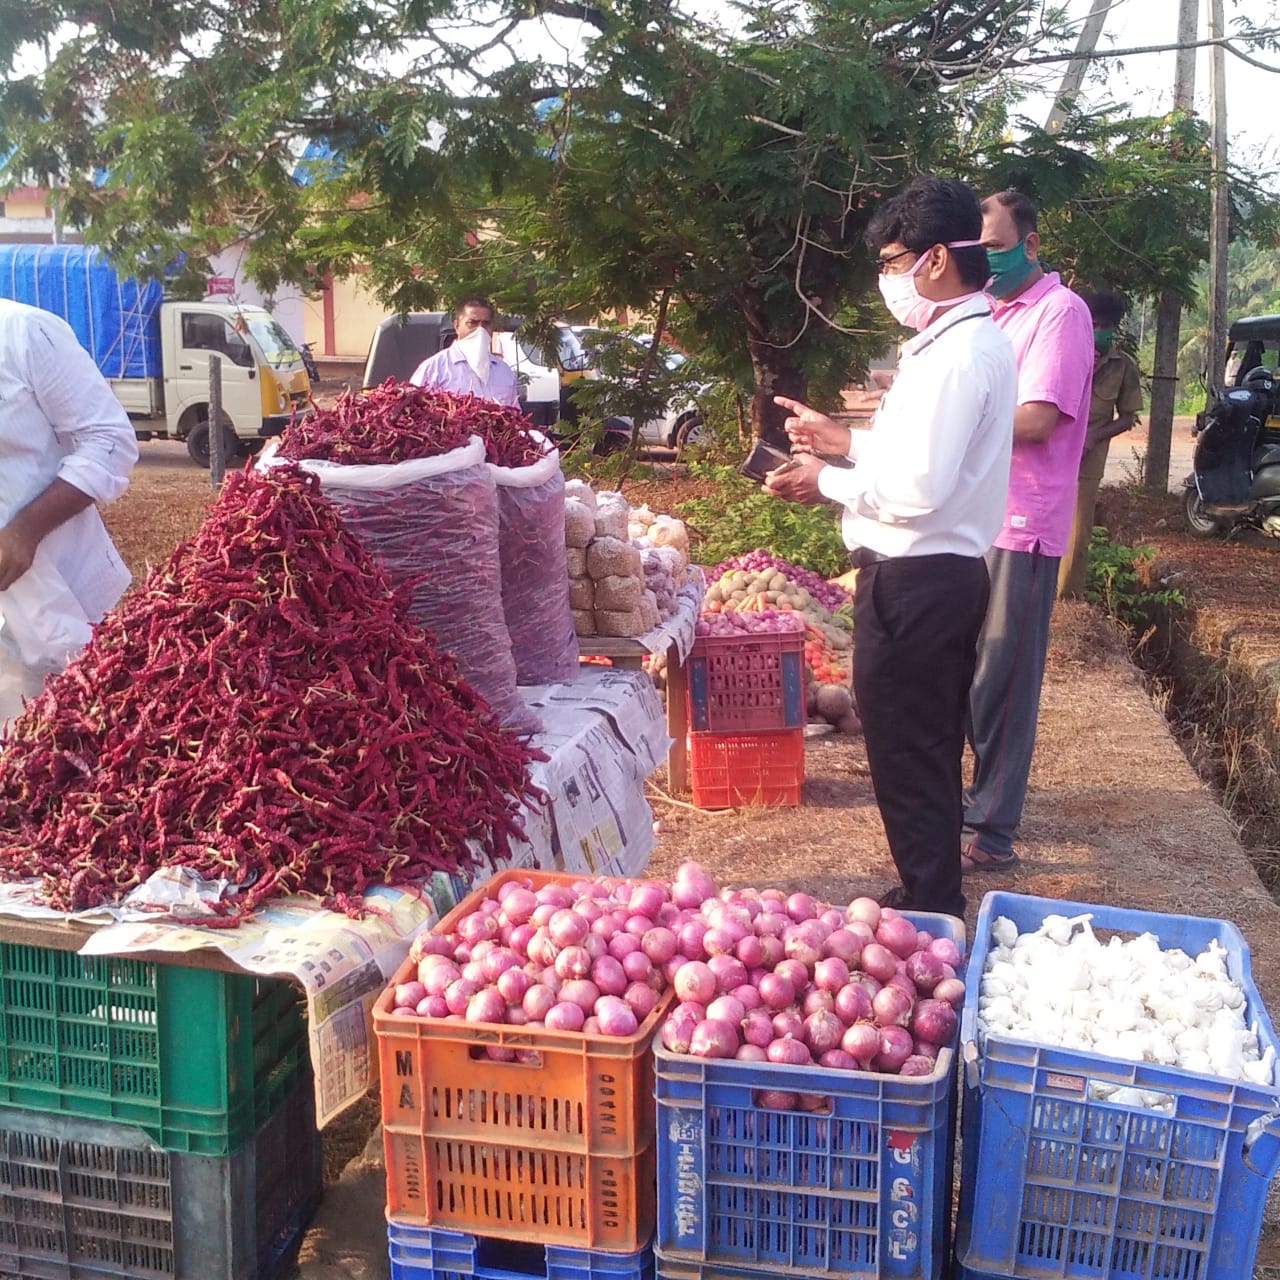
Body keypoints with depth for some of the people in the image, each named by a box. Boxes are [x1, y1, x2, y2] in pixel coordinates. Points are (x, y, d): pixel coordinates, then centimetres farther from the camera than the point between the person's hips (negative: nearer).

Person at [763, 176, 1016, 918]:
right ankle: (935, 899, 34)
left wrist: (827, 483, -12)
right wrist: (846, 440, 15)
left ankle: (930, 907, 12)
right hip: (947, 571, 11)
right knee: (931, 750, 20)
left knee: (907, 755, 1)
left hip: (915, 580, -11)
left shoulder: (956, 353, -21)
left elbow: (918, 488, -26)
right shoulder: (975, 340, 12)